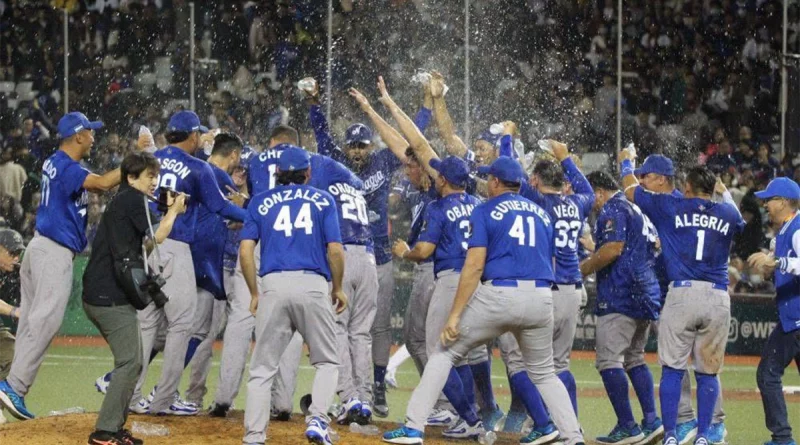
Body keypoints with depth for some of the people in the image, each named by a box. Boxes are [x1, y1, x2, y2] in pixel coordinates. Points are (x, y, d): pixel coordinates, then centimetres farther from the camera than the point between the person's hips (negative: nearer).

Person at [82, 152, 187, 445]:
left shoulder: (119, 201, 22)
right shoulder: (133, 198, -6)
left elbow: (144, 240, 22)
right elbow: (157, 237, -9)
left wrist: (170, 212, 17)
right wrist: (174, 211, 7)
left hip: (96, 296, 10)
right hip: (112, 297, -10)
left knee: (130, 361, 17)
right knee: (129, 362, -9)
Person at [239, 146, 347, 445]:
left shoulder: (261, 202, 15)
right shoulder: (322, 200, 12)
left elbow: (245, 251, 5)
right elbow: (335, 250, 2)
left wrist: (254, 293, 14)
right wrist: (337, 289, 16)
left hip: (273, 286, 1)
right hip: (313, 285, -1)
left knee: (262, 368, 5)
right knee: (327, 361, 13)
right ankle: (317, 419, -9)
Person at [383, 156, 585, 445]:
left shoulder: (485, 211, 3)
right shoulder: (541, 213, 18)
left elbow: (474, 265, -7)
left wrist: (454, 315, -9)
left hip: (498, 293, -4)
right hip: (541, 298, 4)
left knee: (445, 353, 9)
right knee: (543, 374, 20)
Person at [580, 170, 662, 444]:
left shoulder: (613, 209, -7)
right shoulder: (638, 211, 22)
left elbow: (613, 249, -19)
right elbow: (654, 248, 23)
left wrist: (584, 267, -6)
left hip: (620, 296, -10)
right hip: (648, 295, 10)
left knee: (609, 360, -8)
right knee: (634, 358, 17)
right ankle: (651, 420, 7)